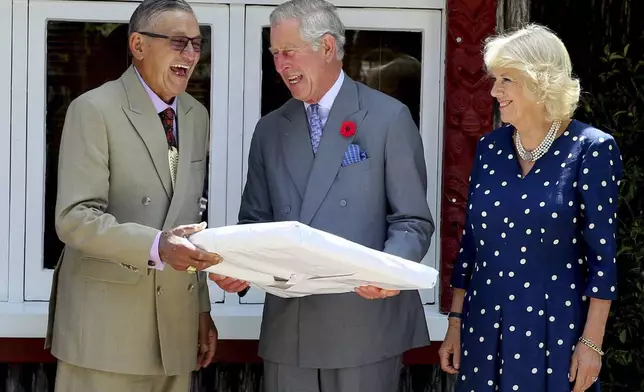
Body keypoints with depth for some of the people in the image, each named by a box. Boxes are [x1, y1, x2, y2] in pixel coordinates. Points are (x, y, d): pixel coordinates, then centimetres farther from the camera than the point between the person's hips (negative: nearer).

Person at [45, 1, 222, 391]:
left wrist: (202, 307, 15)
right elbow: (74, 218, -16)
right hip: (106, 326, -6)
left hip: (177, 326, 6)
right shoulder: (94, 110, -8)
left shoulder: (197, 116, 13)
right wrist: (155, 247, -29)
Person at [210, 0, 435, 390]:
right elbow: (255, 221, 14)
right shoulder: (270, 130, 12)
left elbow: (412, 221, -3)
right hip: (288, 328, 4)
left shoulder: (389, 118, -1)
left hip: (365, 322, -4)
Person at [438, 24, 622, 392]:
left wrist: (591, 343, -13)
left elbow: (602, 254, -10)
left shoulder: (592, 149, -9)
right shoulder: (490, 147, 5)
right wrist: (456, 322, 8)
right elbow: (471, 241, 10)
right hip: (484, 324, 5)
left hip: (554, 328, -4)